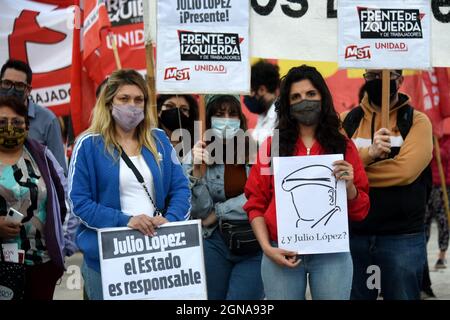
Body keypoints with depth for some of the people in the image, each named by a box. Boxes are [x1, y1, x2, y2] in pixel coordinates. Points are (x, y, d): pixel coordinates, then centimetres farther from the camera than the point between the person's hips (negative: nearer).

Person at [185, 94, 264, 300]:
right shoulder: (201, 158, 1)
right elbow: (200, 212, -3)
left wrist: (218, 212, -5)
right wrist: (197, 171, -16)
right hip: (216, 244, 2)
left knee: (241, 297, -9)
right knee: (213, 296, 9)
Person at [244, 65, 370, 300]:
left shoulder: (343, 146, 7)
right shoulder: (272, 146, 6)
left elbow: (360, 210, 7)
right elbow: (256, 203, 5)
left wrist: (349, 186, -12)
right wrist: (267, 248, -7)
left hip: (332, 254, 0)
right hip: (282, 254, 0)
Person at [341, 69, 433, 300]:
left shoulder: (417, 121, 0)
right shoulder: (347, 120, 8)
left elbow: (405, 170, -16)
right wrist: (369, 153, -23)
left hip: (402, 237, -3)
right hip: (352, 234, 3)